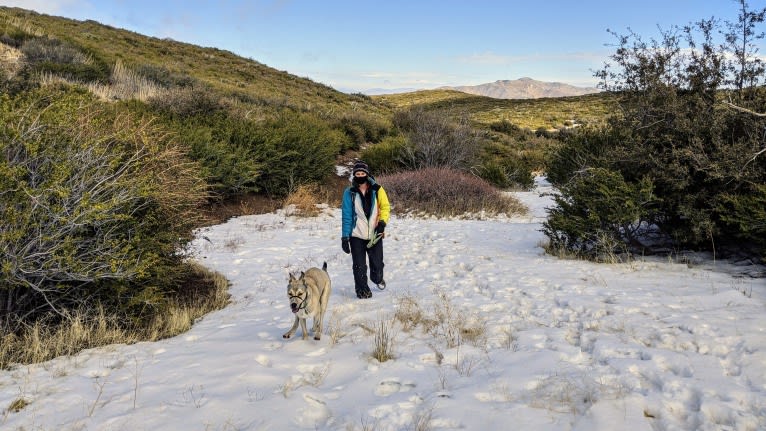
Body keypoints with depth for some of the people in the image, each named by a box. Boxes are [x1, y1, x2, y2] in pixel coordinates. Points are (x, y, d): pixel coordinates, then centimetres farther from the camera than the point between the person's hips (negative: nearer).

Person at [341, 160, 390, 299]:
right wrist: (345, 237, -7)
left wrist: (382, 222, -21)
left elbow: (385, 207, -2)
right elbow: (346, 216, -3)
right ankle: (362, 289, 13)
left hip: (375, 234, 1)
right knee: (359, 266, -2)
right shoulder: (349, 193, -3)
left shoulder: (376, 190, -1)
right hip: (357, 235, -1)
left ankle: (378, 278, 43)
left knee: (377, 262, 12)